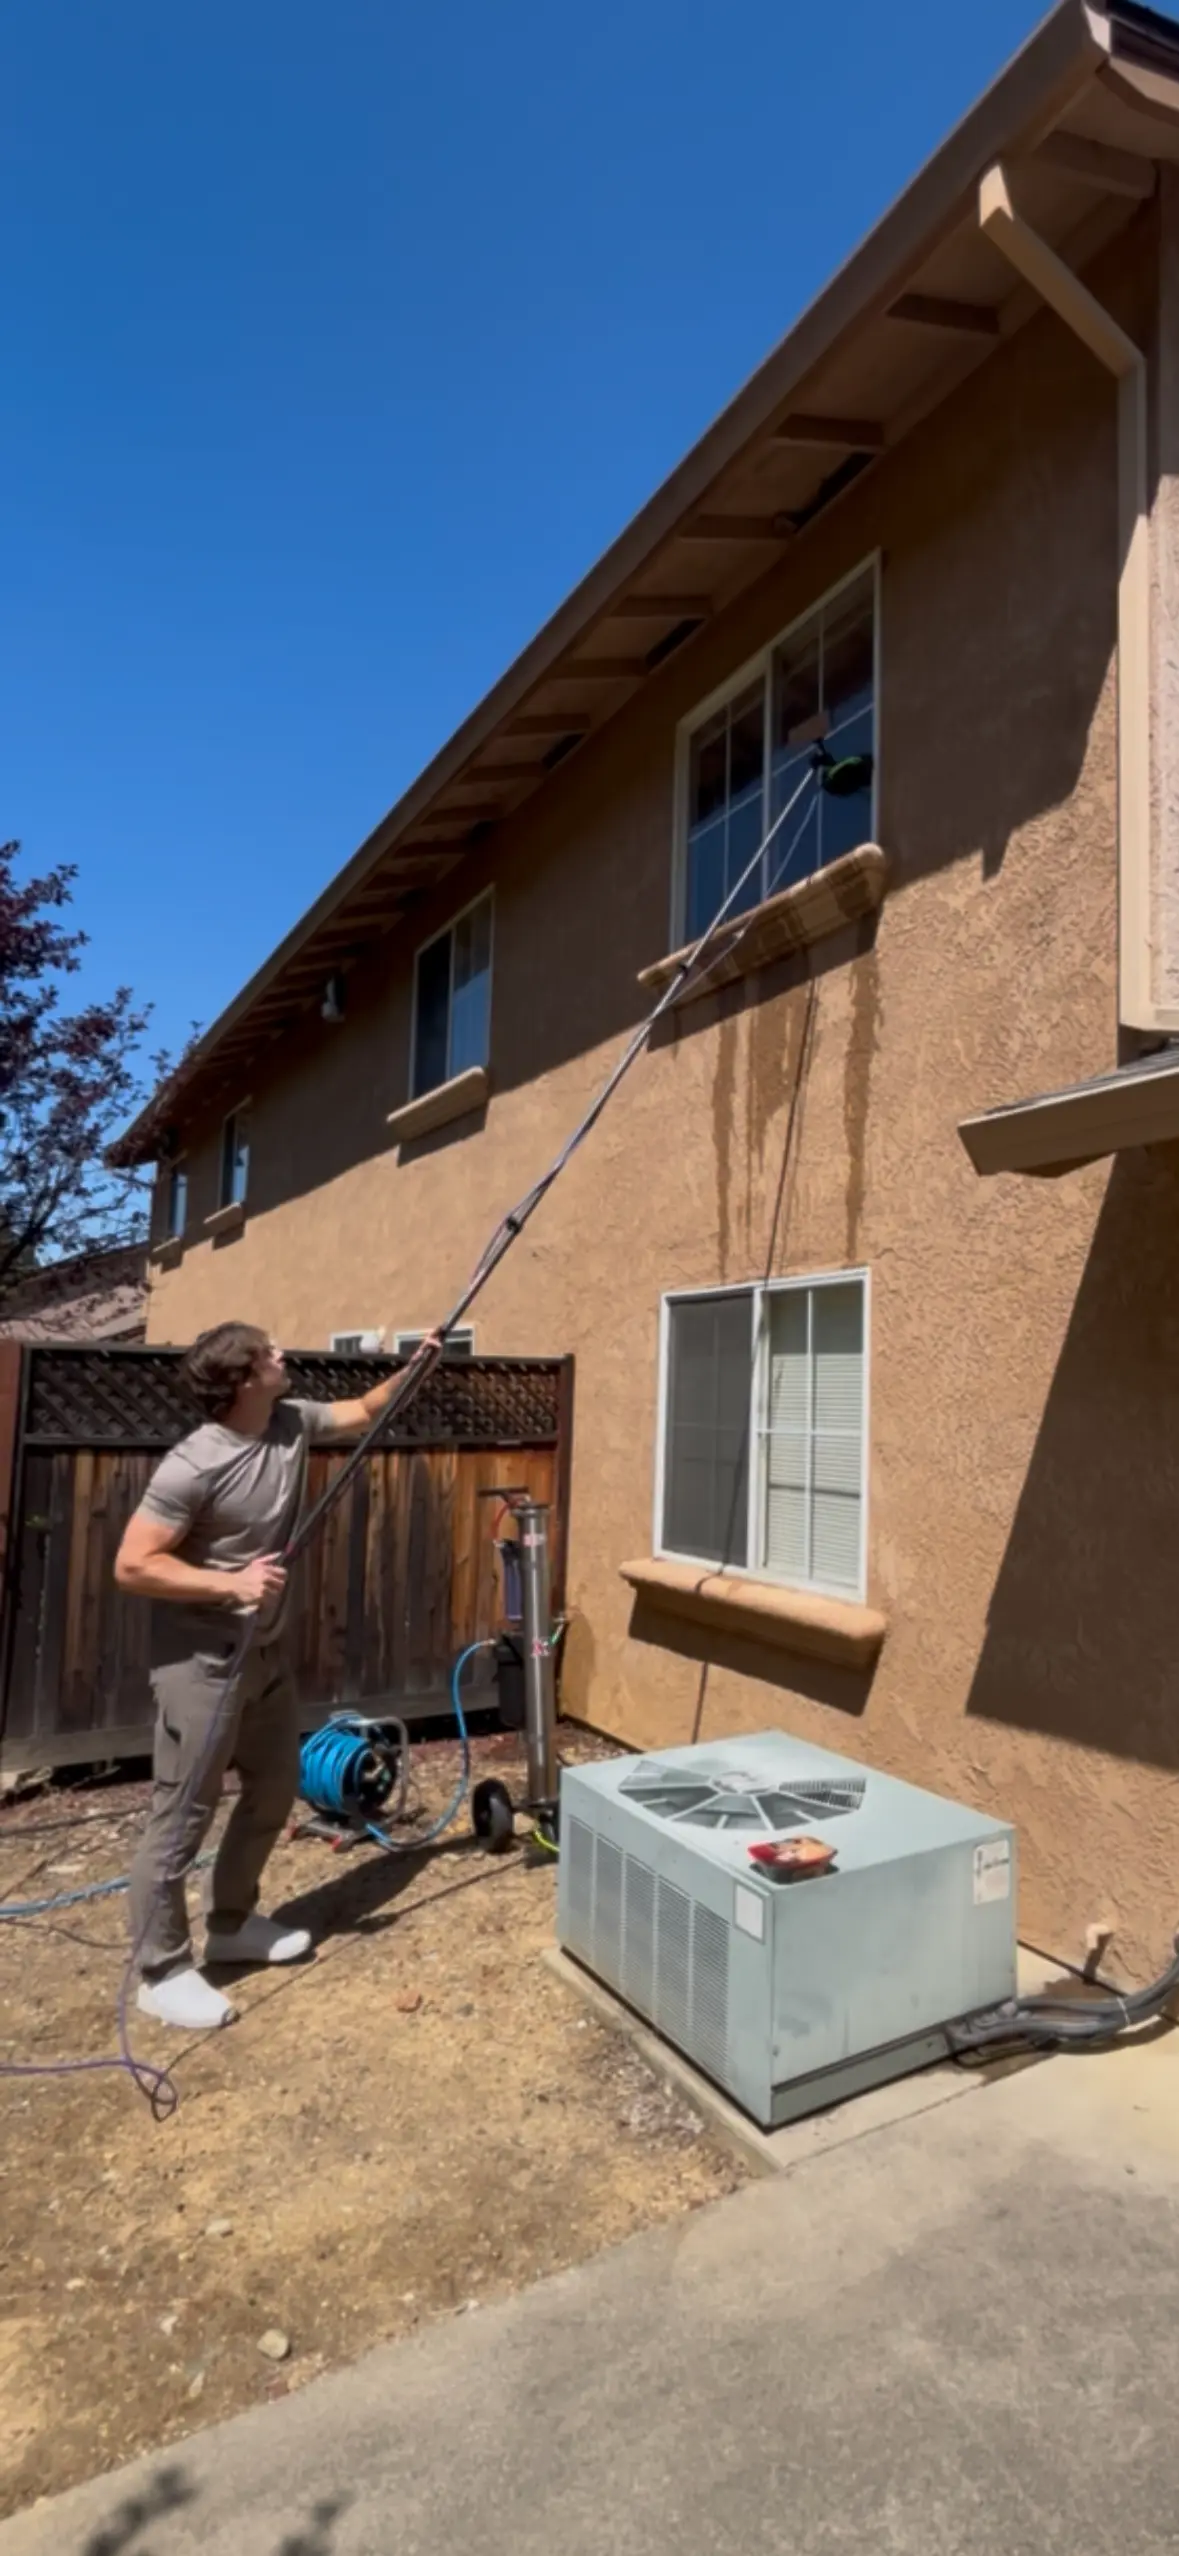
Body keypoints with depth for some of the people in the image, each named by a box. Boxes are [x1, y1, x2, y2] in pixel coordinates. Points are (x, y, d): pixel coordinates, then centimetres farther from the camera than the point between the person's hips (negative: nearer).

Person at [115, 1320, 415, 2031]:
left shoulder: (293, 1423, -3)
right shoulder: (193, 1467, -25)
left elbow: (364, 1412, 16)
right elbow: (132, 1566, -22)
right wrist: (231, 1582, -27)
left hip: (267, 1652, 8)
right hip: (201, 1661, -8)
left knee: (275, 1789, 20)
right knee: (183, 1816, 4)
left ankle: (232, 1923, 39)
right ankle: (162, 1971, 21)